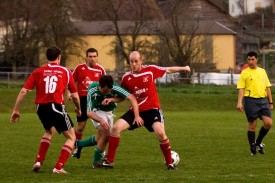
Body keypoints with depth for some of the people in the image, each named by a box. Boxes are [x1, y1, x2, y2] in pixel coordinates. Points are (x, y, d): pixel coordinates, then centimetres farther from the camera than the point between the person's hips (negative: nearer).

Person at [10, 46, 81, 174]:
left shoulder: (38, 72, 9)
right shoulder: (65, 72, 6)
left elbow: (23, 91, 2)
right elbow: (74, 96, 8)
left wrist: (16, 110, 8)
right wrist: (78, 109, 27)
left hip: (41, 108, 4)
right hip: (57, 107, -4)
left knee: (49, 131, 33)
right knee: (71, 137, 11)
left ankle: (38, 161, 23)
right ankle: (58, 167, -3)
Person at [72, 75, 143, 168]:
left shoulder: (115, 88, -32)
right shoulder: (92, 91, -33)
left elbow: (132, 98, -34)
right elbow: (89, 112, -30)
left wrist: (137, 116, -44)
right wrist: (101, 120, -47)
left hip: (109, 112, 4)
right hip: (96, 112, -4)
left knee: (99, 139, 8)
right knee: (106, 134, -24)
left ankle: (79, 144, 35)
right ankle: (96, 162, -8)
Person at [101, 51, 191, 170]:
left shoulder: (150, 70, -6)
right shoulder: (126, 77, 1)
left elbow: (168, 70, 9)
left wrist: (183, 68, 10)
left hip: (152, 109, -3)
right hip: (136, 110, 3)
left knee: (160, 133, -26)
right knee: (116, 128, -11)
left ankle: (169, 163, -7)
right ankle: (109, 161, -1)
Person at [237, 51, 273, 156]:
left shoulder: (262, 71, 14)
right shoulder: (244, 73, 1)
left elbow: (267, 87, 17)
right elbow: (241, 89, -3)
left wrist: (270, 102, 14)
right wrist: (239, 102, -16)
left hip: (263, 100, 4)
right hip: (250, 100, -4)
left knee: (268, 123, -6)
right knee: (252, 125, -1)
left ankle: (258, 143, 14)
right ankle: (252, 148, 12)